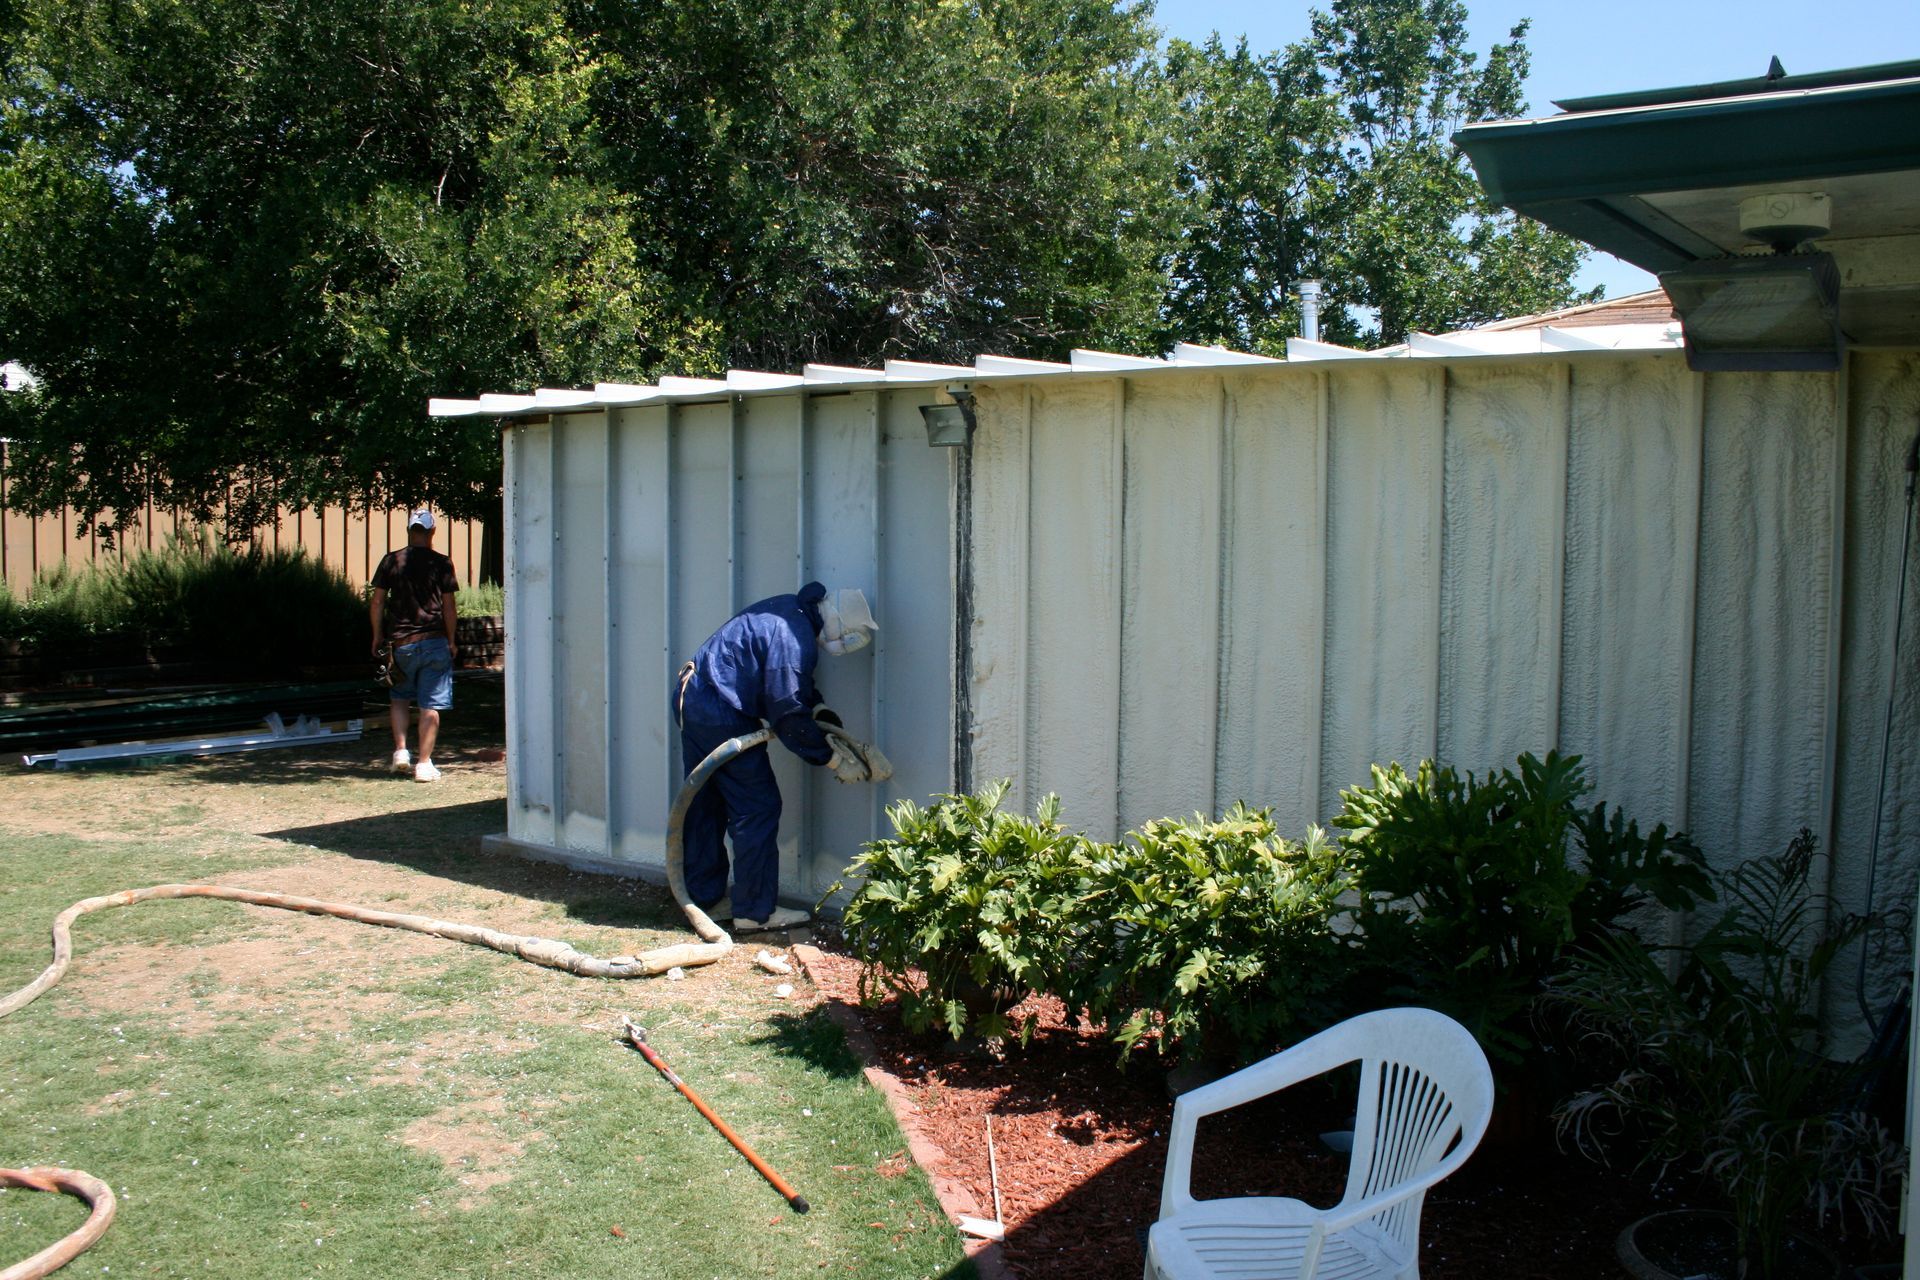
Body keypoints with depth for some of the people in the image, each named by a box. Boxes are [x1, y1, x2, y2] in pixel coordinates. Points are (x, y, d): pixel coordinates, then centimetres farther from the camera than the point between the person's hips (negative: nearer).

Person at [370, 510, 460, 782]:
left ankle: (400, 751, 10)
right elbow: (449, 607, -2)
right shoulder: (442, 563, -2)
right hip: (434, 642, -2)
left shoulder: (390, 561, 2)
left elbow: (377, 602, 3)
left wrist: (377, 637, 13)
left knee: (399, 697, 21)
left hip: (400, 643, 2)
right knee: (430, 705, 2)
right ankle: (424, 764, 1)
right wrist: (451, 641, 8)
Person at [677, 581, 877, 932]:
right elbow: (788, 714, -20)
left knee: (704, 805, 16)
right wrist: (829, 757, -12)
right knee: (758, 809, -3)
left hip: (693, 699, 10)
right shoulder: (794, 640, -22)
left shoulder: (791, 611, 9)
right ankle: (754, 912, 2)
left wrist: (817, 708, 7)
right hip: (722, 717, -10)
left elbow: (789, 682, 21)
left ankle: (705, 896, 27)